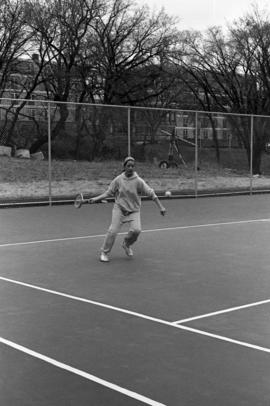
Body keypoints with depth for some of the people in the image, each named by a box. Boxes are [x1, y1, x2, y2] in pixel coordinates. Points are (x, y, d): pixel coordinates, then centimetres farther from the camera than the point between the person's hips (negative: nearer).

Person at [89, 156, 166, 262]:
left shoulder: (138, 181, -10)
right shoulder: (118, 180, -5)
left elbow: (151, 193, -10)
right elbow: (109, 193, 8)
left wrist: (160, 207, -15)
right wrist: (96, 199, -1)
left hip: (134, 211, 0)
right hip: (119, 209, 0)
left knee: (136, 230, -20)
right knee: (113, 231, -12)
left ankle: (127, 244, 12)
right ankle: (104, 252, 7)